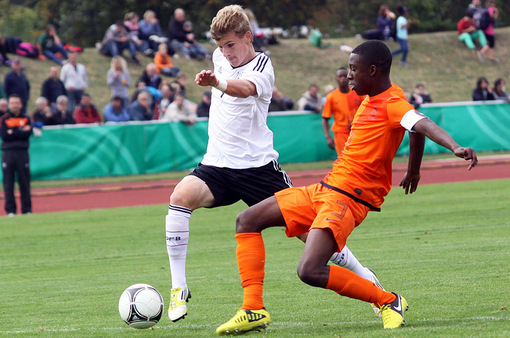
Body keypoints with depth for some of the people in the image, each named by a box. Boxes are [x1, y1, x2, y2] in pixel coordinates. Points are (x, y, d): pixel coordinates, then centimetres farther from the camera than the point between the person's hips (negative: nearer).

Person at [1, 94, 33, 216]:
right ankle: (10, 210, 3)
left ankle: (27, 209, 6)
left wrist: (12, 132, -7)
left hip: (22, 153, 1)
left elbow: (27, 134, -4)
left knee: (24, 182, 1)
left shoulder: (26, 118, 11)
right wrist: (21, 131, -6)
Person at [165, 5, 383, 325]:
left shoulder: (261, 67, -13)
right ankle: (179, 288, -19)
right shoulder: (221, 58, 8)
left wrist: (216, 83, -58)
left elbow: (245, 88, -38)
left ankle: (364, 276, 15)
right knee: (180, 197, -24)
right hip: (218, 165, 5)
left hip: (257, 164, -5)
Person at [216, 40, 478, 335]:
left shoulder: (392, 102, -15)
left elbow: (422, 124, -34)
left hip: (347, 197, -10)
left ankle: (389, 301, -9)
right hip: (325, 188, 10)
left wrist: (456, 147, -52)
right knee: (248, 220, 10)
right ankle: (254, 310, 7)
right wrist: (413, 172, 41)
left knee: (311, 272, -27)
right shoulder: (371, 98, 12)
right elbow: (415, 132, 27)